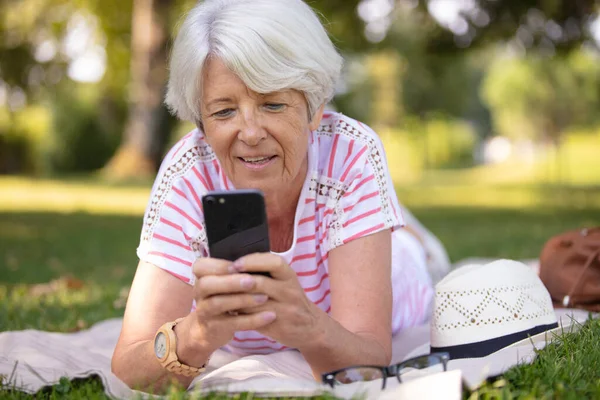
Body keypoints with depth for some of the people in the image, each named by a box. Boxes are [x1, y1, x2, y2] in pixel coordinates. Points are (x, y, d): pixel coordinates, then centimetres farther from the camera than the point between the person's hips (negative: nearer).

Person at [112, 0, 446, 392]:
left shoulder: (352, 156, -39)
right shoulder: (188, 176, -36)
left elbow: (372, 359, -45)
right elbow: (127, 373, -42)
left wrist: (309, 329, -67)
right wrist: (194, 337, -64)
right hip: (236, 351, 0)